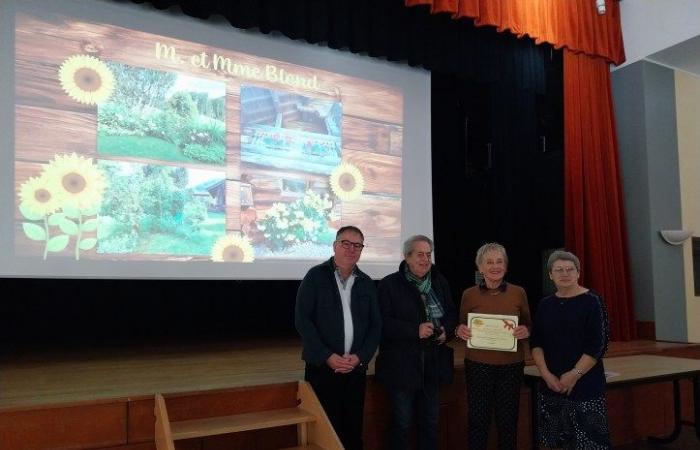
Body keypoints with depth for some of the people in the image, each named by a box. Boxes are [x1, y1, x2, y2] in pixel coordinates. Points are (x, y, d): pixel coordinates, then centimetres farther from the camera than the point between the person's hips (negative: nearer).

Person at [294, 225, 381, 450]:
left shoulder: (367, 284, 9)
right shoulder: (315, 276, -3)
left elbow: (376, 325, 8)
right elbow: (302, 320, -9)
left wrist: (360, 356, -7)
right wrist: (327, 356, -15)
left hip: (356, 369, 3)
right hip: (322, 367, -3)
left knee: (353, 431, 9)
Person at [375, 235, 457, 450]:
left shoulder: (440, 282, 8)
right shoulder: (390, 284, -8)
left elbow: (452, 313, 16)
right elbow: (383, 323, -14)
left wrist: (447, 330, -6)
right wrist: (415, 330, -23)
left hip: (434, 363, 5)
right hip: (402, 364, -5)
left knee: (431, 420, 16)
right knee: (401, 422, 5)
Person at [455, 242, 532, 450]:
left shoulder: (518, 293, 0)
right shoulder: (469, 294, -2)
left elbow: (529, 326, 9)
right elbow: (461, 327, 8)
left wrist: (525, 331, -13)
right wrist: (460, 331, -15)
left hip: (511, 365, 1)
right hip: (478, 364, -1)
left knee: (507, 420, 7)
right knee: (478, 419, 2)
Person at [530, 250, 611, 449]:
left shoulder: (592, 301, -5)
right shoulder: (545, 305, 8)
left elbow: (598, 345, -11)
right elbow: (536, 343, 7)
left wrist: (575, 375, -15)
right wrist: (546, 374, -6)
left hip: (585, 385, -4)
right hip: (551, 385, 4)